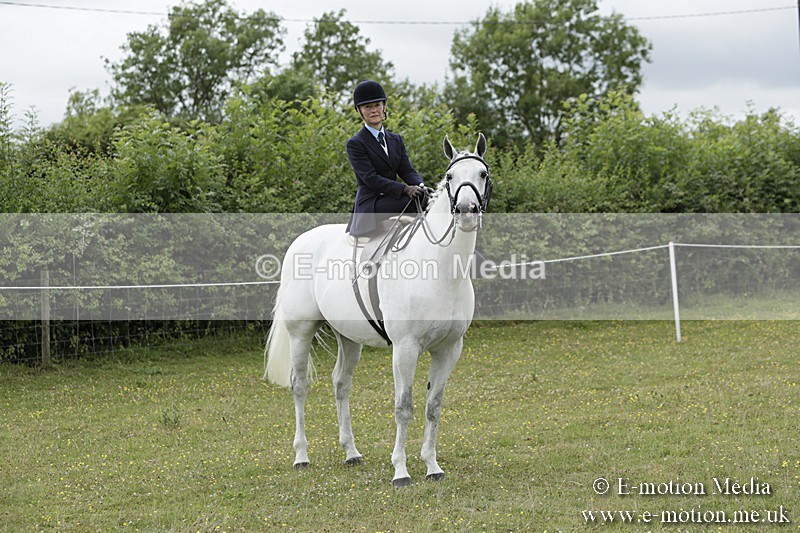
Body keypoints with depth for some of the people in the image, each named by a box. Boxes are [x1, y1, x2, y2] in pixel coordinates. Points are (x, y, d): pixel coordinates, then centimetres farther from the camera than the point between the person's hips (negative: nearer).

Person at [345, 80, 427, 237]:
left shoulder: (396, 140, 19)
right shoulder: (355, 144, -2)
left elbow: (407, 170, 8)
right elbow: (370, 178, -13)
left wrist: (419, 185, -17)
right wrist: (405, 189, -25)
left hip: (393, 199, 6)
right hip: (370, 206, -6)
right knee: (414, 199, -30)